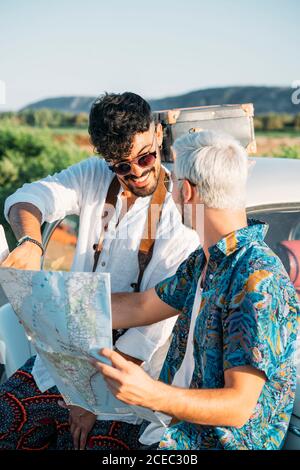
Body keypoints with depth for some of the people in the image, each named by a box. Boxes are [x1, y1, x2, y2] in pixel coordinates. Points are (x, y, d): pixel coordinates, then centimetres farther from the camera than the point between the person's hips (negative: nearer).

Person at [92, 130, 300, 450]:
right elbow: (139, 308, 16)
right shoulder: (204, 261, 6)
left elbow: (239, 406, -27)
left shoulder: (258, 282, -24)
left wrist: (151, 395, -42)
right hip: (181, 423, 9)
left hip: (224, 441, -9)